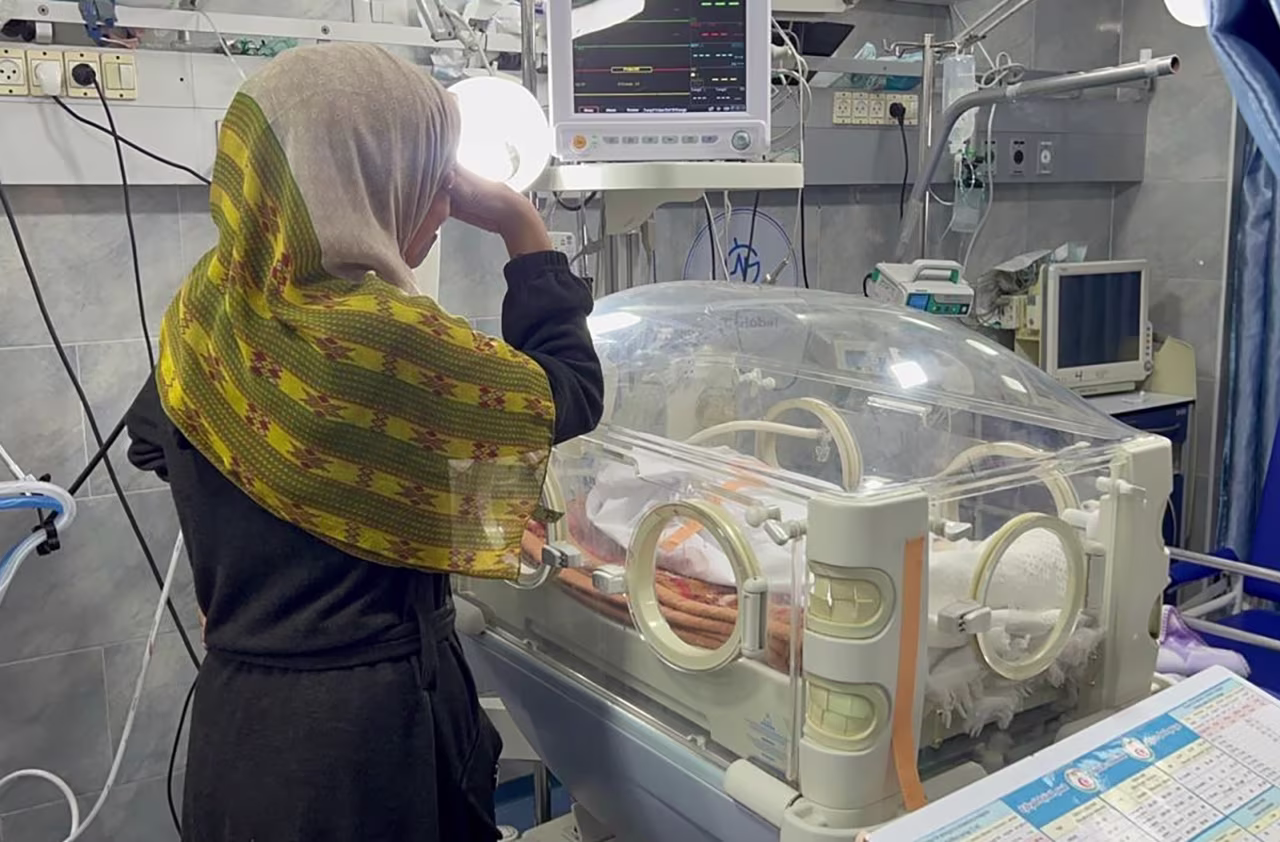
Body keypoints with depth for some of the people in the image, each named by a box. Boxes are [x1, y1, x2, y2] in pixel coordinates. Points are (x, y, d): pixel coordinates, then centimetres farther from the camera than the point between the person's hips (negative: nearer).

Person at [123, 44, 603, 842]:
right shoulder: (385, 337, -27)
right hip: (366, 725, -7)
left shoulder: (206, 309, -5)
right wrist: (525, 229, -6)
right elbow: (571, 395, -11)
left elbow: (153, 439, 16)